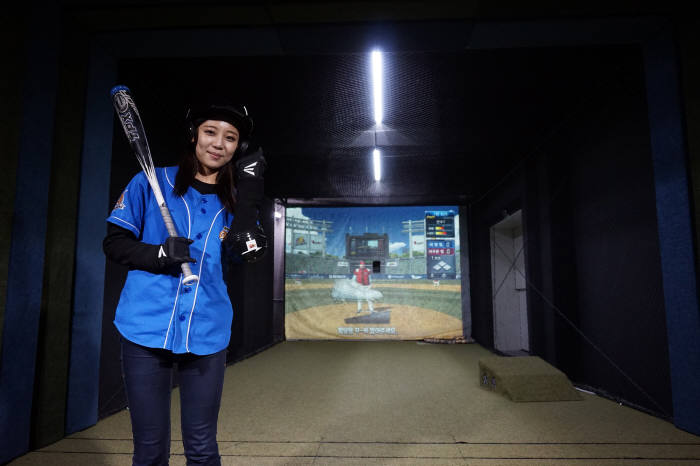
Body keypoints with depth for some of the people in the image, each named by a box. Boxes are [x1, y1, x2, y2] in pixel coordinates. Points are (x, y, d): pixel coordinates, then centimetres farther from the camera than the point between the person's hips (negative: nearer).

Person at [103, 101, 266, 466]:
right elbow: (114, 243, 4)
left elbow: (243, 254, -8)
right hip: (147, 328, -1)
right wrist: (161, 254, -14)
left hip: (207, 334, 2)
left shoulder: (233, 199, 9)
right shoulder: (153, 182, 4)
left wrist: (249, 190, -12)